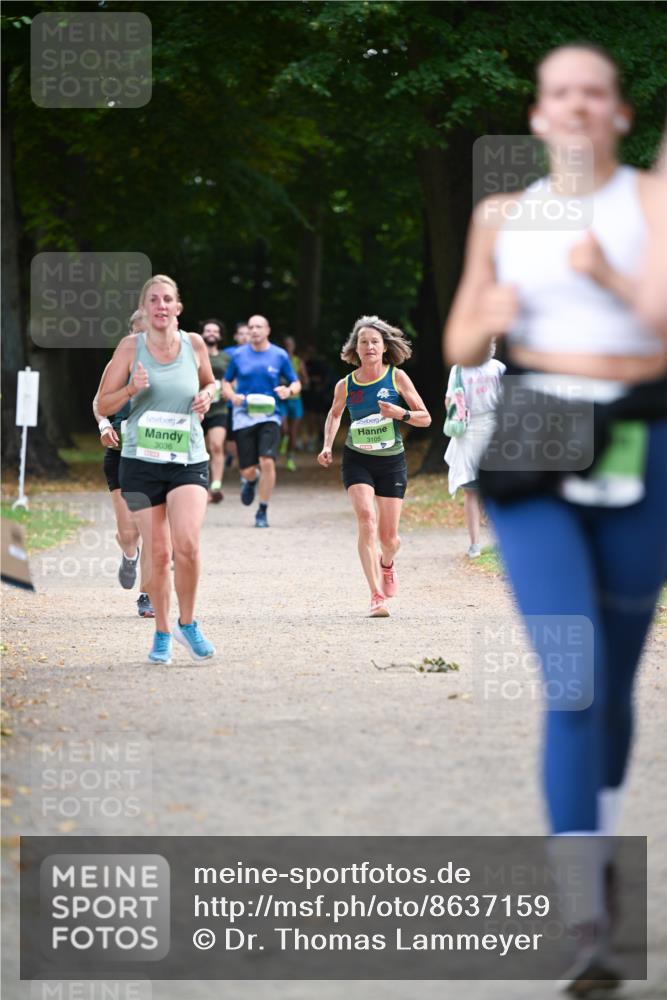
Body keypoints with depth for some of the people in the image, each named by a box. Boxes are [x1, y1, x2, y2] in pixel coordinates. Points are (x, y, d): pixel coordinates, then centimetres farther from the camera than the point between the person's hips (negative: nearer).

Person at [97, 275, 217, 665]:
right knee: (159, 553, 1)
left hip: (189, 460, 0)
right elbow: (103, 405, 1)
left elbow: (210, 382, 22)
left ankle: (188, 623, 2)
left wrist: (207, 395, 0)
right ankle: (162, 633, 19)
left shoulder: (194, 344, 2)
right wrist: (131, 389, -17)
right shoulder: (131, 347, -3)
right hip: (142, 461, 0)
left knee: (187, 544, -18)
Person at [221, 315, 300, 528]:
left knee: (267, 462, -18)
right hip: (244, 415, 1)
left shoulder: (280, 355, 4)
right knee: (247, 470, -1)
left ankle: (262, 512, -4)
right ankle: (250, 480, 39)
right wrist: (232, 396, -6)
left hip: (270, 415, -1)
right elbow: (226, 382, 16)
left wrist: (289, 390, -13)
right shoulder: (238, 355, 6)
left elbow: (296, 383, 11)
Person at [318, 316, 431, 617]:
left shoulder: (397, 377, -5)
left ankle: (387, 563, 41)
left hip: (391, 461, 0)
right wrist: (327, 445, 7)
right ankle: (377, 596, -21)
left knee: (388, 536, 2)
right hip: (357, 460, 0)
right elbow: (335, 414, 21)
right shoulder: (345, 385, -1)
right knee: (367, 519, -22)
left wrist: (401, 413, -19)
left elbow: (425, 418, -1)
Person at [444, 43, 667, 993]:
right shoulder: (501, 216, 10)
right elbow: (460, 347, 15)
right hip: (531, 452, 0)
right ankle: (587, 921, -17)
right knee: (575, 675, -15)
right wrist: (490, 317, -6)